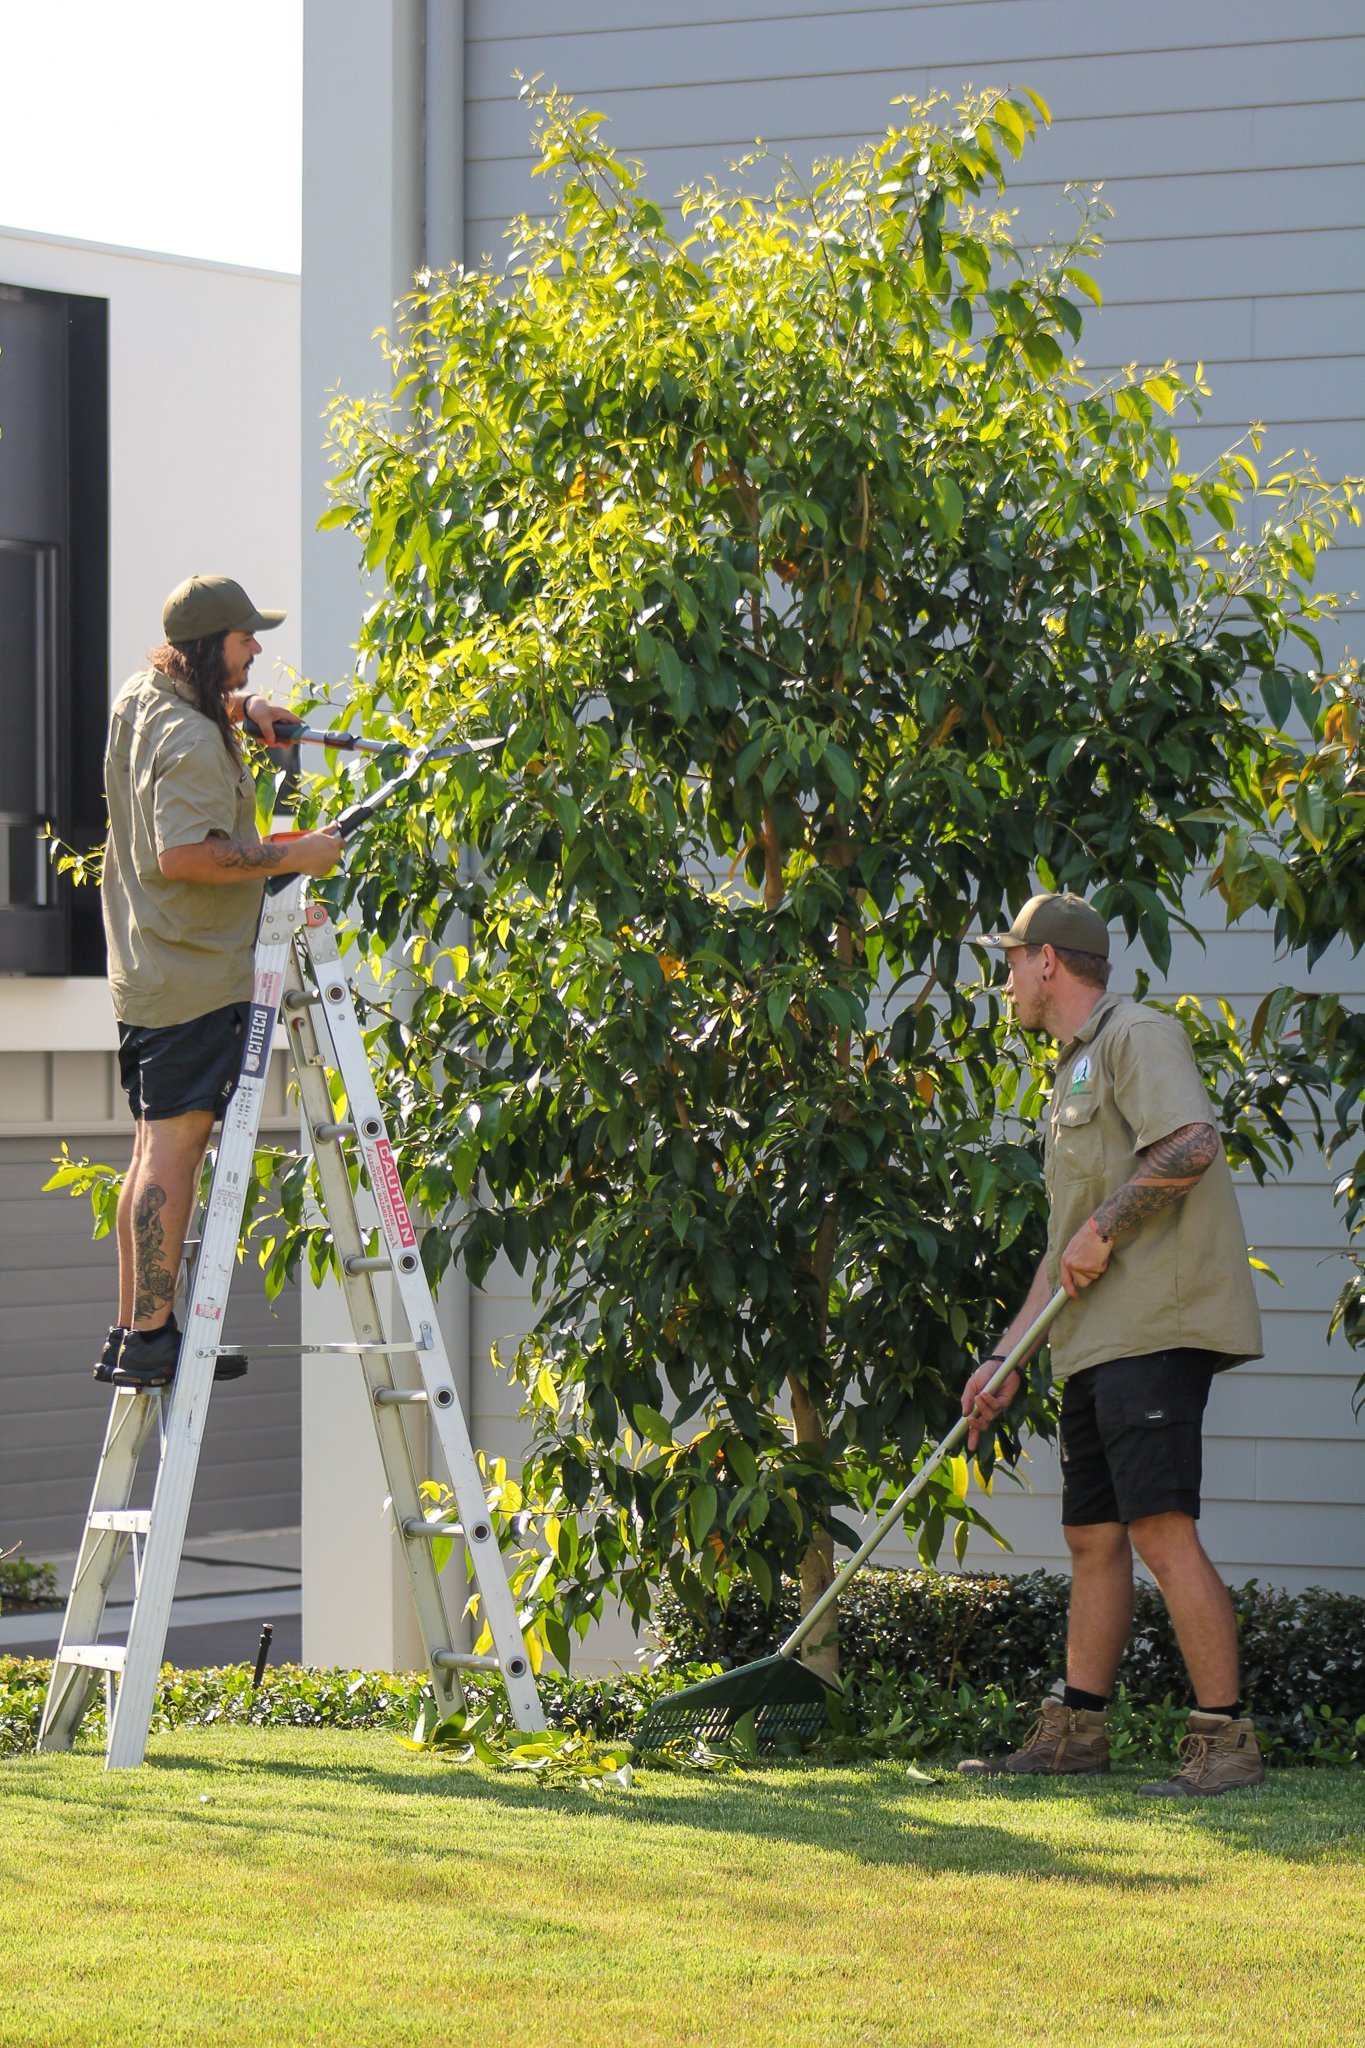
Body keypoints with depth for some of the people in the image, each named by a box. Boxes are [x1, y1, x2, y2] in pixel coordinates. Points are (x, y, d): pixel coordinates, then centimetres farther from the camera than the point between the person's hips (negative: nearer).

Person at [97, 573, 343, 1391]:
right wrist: (293, 855, -21)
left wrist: (238, 707, 17)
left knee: (156, 1145, 13)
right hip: (197, 977, -10)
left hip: (146, 972, 10)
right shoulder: (191, 743, -18)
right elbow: (187, 854, -28)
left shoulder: (138, 701, 12)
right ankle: (151, 1335, -13)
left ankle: (131, 1333, 16)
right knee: (176, 1144, -11)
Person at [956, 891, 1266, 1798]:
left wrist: (1105, 1227, -14)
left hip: (1156, 1328, -10)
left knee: (1162, 1529, -15)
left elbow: (1191, 1143, -22)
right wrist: (1007, 1357, 23)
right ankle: (1074, 1732, 16)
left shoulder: (1139, 1034, -4)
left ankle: (1226, 1738, -15)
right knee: (1094, 1537, 11)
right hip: (1099, 1340, 10)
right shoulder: (1076, 1070, 26)